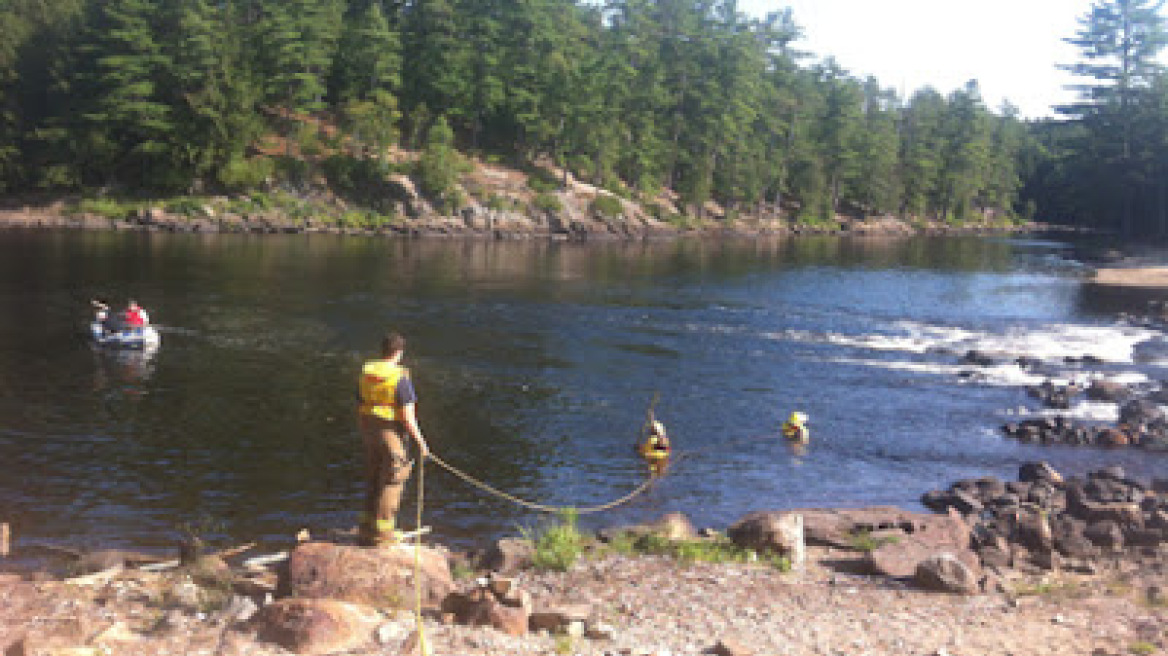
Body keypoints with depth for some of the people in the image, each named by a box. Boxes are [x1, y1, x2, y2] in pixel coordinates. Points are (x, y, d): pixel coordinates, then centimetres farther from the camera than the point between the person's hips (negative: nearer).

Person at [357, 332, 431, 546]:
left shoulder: (366, 374, 3)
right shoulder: (400, 378, -17)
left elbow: (360, 409, 9)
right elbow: (407, 417, -19)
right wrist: (420, 443, -10)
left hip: (369, 432, 7)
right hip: (392, 434, -7)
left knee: (373, 481, 17)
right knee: (392, 482, 3)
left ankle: (367, 529, 22)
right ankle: (381, 532, 4)